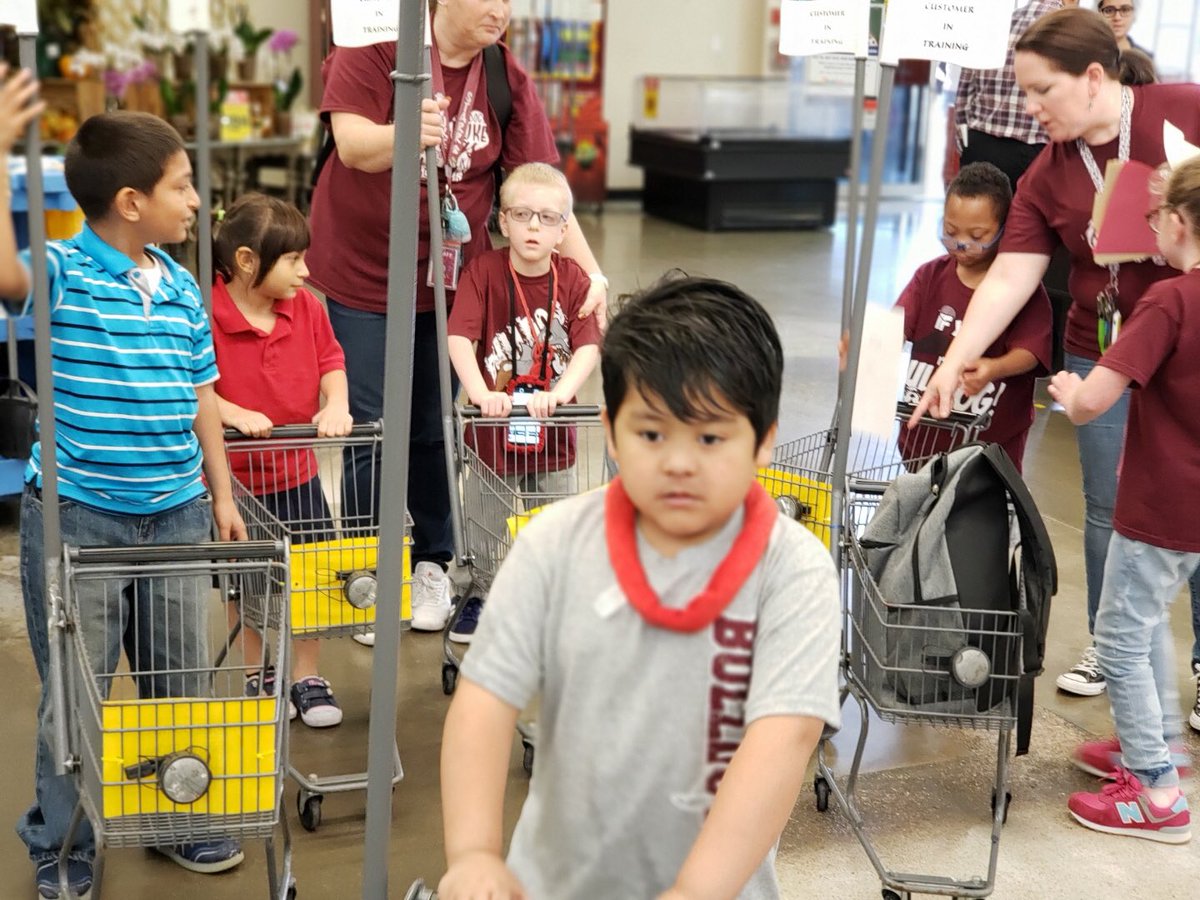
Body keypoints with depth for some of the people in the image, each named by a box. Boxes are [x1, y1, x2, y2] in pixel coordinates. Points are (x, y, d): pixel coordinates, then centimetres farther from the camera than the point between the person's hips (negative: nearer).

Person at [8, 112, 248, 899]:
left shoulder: (183, 288, 6)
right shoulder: (59, 274, -11)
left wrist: (221, 494, 15)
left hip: (178, 514, 5)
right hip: (76, 518, -5)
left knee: (182, 682, 16)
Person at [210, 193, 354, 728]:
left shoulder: (305, 308, -2)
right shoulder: (205, 313, -19)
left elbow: (331, 362, 5)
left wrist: (335, 405, -14)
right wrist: (234, 414, -28)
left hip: (296, 471, 4)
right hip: (232, 477, -4)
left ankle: (307, 679, 22)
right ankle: (257, 675, 33)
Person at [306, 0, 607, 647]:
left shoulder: (508, 82, -1)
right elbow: (352, 146, -20)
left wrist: (591, 271, -15)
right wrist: (406, 134, -42)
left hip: (449, 280, 3)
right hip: (361, 274, -3)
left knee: (432, 429, 10)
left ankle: (432, 566, 28)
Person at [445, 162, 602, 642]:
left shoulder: (572, 279, -5)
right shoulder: (483, 270, -10)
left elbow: (588, 345, -15)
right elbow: (459, 337, -20)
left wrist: (559, 393, -31)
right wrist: (479, 393, -34)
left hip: (552, 433, 2)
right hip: (493, 430, -1)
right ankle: (475, 600, 33)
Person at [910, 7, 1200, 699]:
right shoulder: (1047, 177, -1)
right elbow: (1009, 279, -4)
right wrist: (954, 362, -10)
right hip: (1104, 353, 3)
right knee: (1108, 510, 10)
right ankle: (1108, 651, 29)